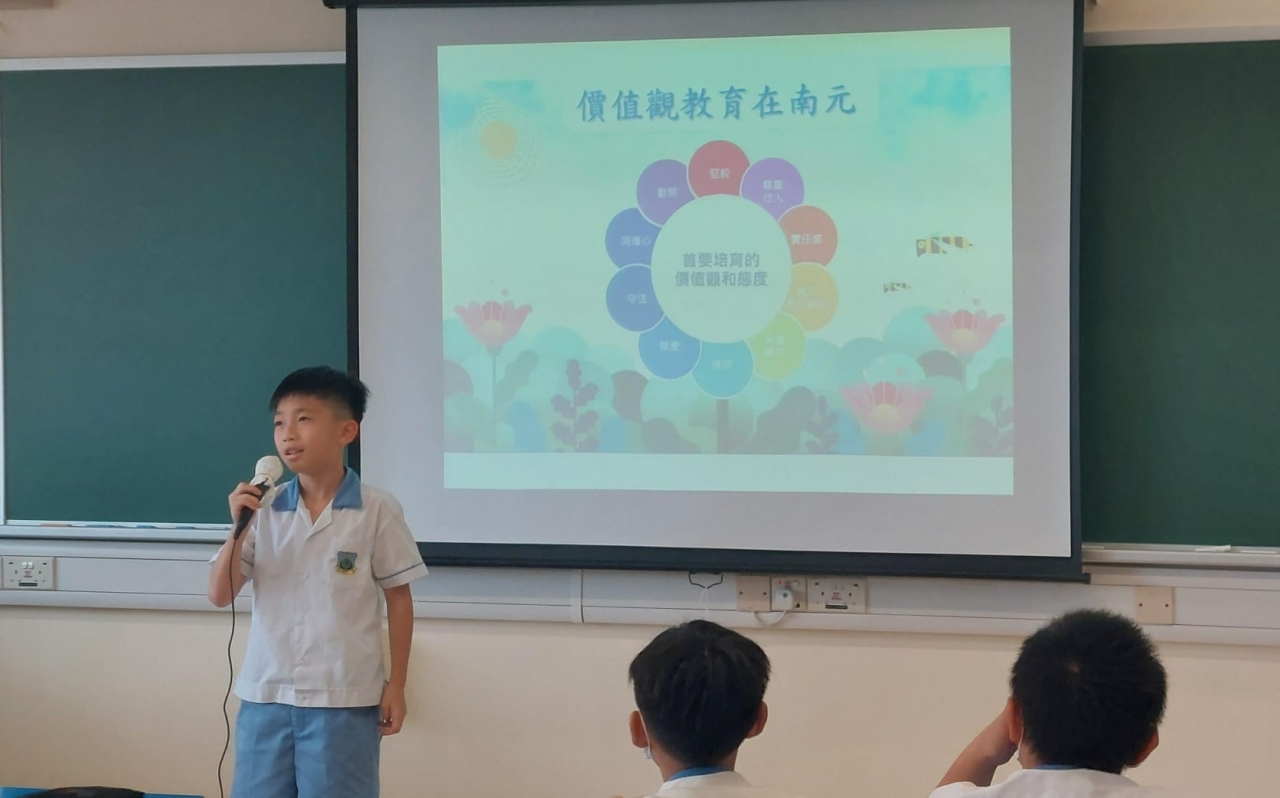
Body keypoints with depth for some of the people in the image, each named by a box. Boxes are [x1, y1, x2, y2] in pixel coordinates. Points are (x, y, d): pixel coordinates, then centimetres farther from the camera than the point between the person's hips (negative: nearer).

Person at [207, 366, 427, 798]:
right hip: (266, 694, 3)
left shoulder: (376, 510, -6)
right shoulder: (265, 510, 1)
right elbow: (220, 595, 1)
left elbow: (399, 599, 1)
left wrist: (396, 685, 0)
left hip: (345, 698, -3)